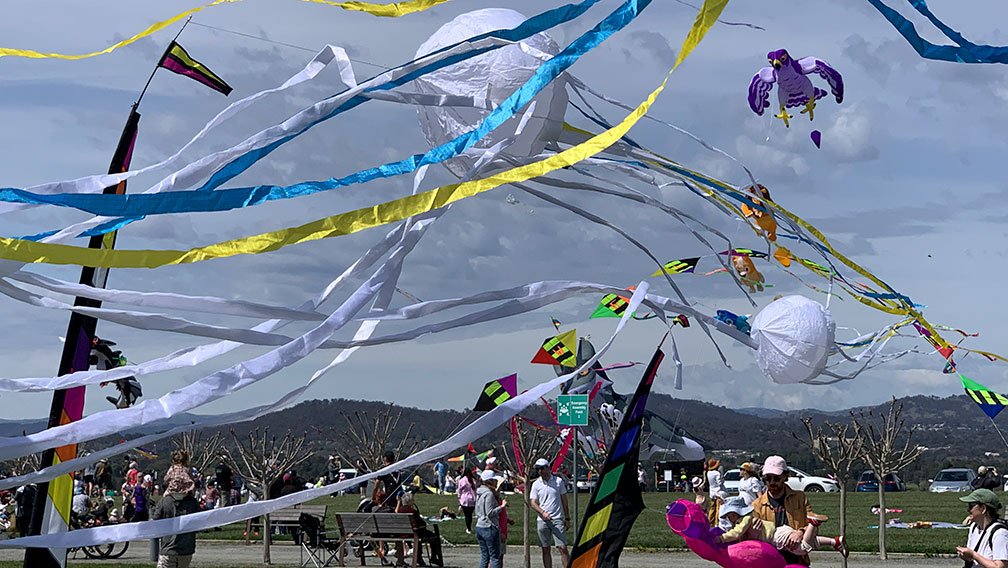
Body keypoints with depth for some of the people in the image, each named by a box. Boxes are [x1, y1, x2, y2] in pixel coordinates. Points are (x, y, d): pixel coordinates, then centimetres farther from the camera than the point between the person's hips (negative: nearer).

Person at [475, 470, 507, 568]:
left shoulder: (479, 493, 13)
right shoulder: (489, 494, -14)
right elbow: (490, 513, -19)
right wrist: (502, 506, -13)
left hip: (479, 527, 8)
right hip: (489, 527, -8)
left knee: (484, 556, 12)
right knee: (495, 556, -3)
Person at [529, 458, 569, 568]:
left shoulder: (558, 481, 3)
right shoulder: (536, 484, 4)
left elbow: (564, 500, 9)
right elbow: (533, 503, 2)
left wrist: (567, 518, 7)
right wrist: (543, 512, -17)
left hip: (558, 520, -1)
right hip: (542, 521, 1)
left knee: (563, 548, -8)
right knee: (545, 549, 6)